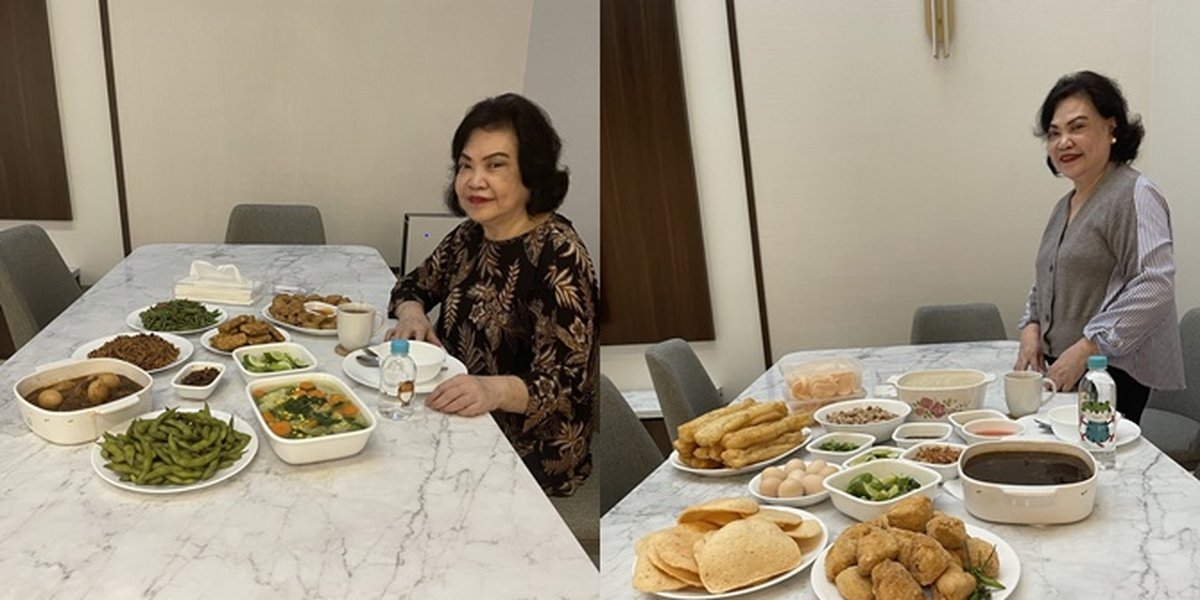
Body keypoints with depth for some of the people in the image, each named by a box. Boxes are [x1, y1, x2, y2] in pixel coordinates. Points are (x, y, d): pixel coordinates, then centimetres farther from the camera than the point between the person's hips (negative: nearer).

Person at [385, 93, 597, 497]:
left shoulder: (558, 257, -19)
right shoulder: (470, 236, 4)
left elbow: (563, 384, -23)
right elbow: (416, 284, 19)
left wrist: (495, 390, -44)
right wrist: (412, 313, -6)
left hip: (531, 451, -7)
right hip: (462, 424, 7)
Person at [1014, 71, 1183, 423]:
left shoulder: (1134, 196, -10)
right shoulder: (1065, 205, 17)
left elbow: (1154, 287, -20)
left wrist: (1085, 349, -21)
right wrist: (1031, 328, 6)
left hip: (1110, 373, -7)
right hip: (1060, 370, 7)